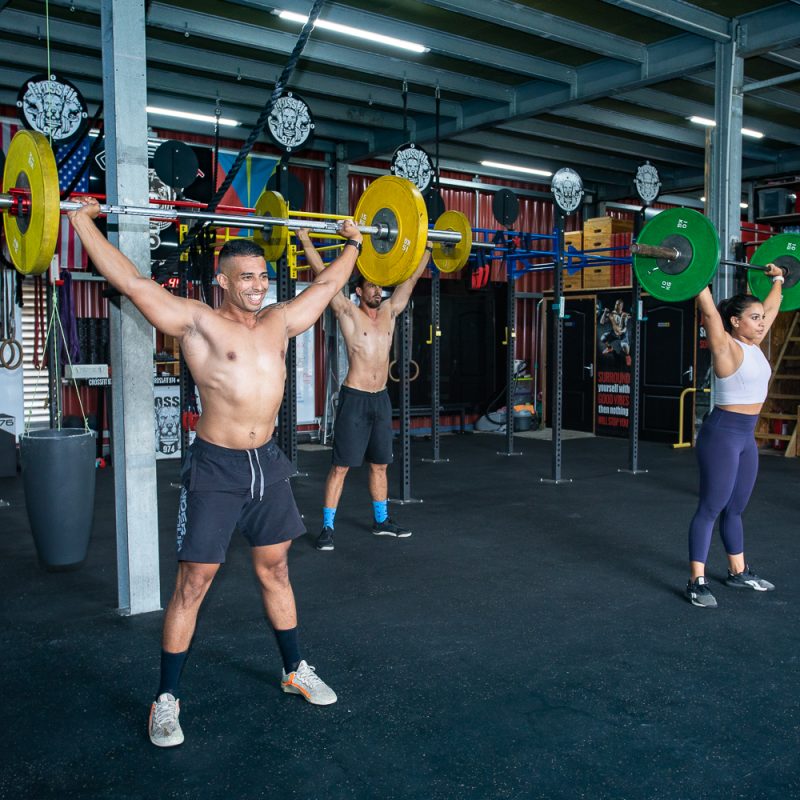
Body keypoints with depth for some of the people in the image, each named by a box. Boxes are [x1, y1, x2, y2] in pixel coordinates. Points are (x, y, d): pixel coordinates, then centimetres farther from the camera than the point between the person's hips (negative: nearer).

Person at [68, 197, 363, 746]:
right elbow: (132, 282, -12)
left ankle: (296, 671, 33)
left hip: (268, 463, 5)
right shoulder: (198, 322, -9)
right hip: (216, 468, -5)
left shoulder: (280, 321, 6)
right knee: (193, 583, 1)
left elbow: (328, 285, 20)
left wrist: (353, 243, 30)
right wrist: (83, 222, -10)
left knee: (275, 570, 17)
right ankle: (168, 699, 15)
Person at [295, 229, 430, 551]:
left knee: (380, 464, 15)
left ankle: (382, 520, 28)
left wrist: (427, 248, 23)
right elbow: (324, 274, -10)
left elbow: (411, 277, 17)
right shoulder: (348, 312, -5)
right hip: (354, 399, -6)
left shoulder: (390, 311, 10)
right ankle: (327, 527, 4)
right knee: (341, 466, -3)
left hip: (381, 399, 6)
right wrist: (305, 240, -12)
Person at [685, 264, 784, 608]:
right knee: (711, 508, -5)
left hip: (746, 436, 8)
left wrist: (778, 279, 32)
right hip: (722, 433, -8)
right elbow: (709, 311, -23)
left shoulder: (754, 345, 9)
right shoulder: (726, 346, -12)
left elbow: (771, 307, 24)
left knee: (736, 508, 17)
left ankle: (738, 572, 30)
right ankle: (697, 582, 1)